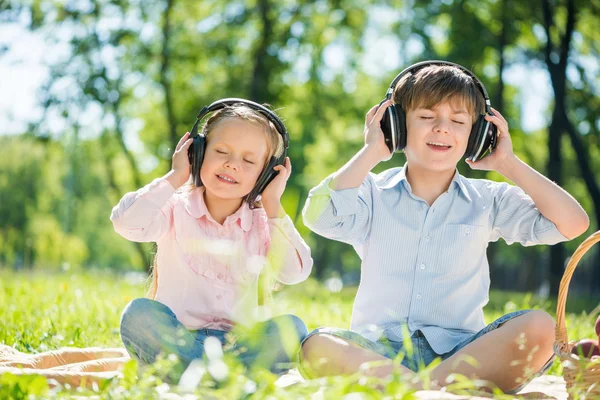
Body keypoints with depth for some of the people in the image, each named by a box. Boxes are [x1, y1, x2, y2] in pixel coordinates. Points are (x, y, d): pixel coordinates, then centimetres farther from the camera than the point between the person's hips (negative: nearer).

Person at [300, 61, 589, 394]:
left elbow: (573, 224, 2)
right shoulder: (374, 193, 9)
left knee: (539, 328, -28)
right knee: (318, 346, -34)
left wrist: (509, 164, 3)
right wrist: (371, 152, -4)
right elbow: (319, 217, -13)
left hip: (459, 352, 2)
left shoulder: (488, 201, 13)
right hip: (378, 351, -1)